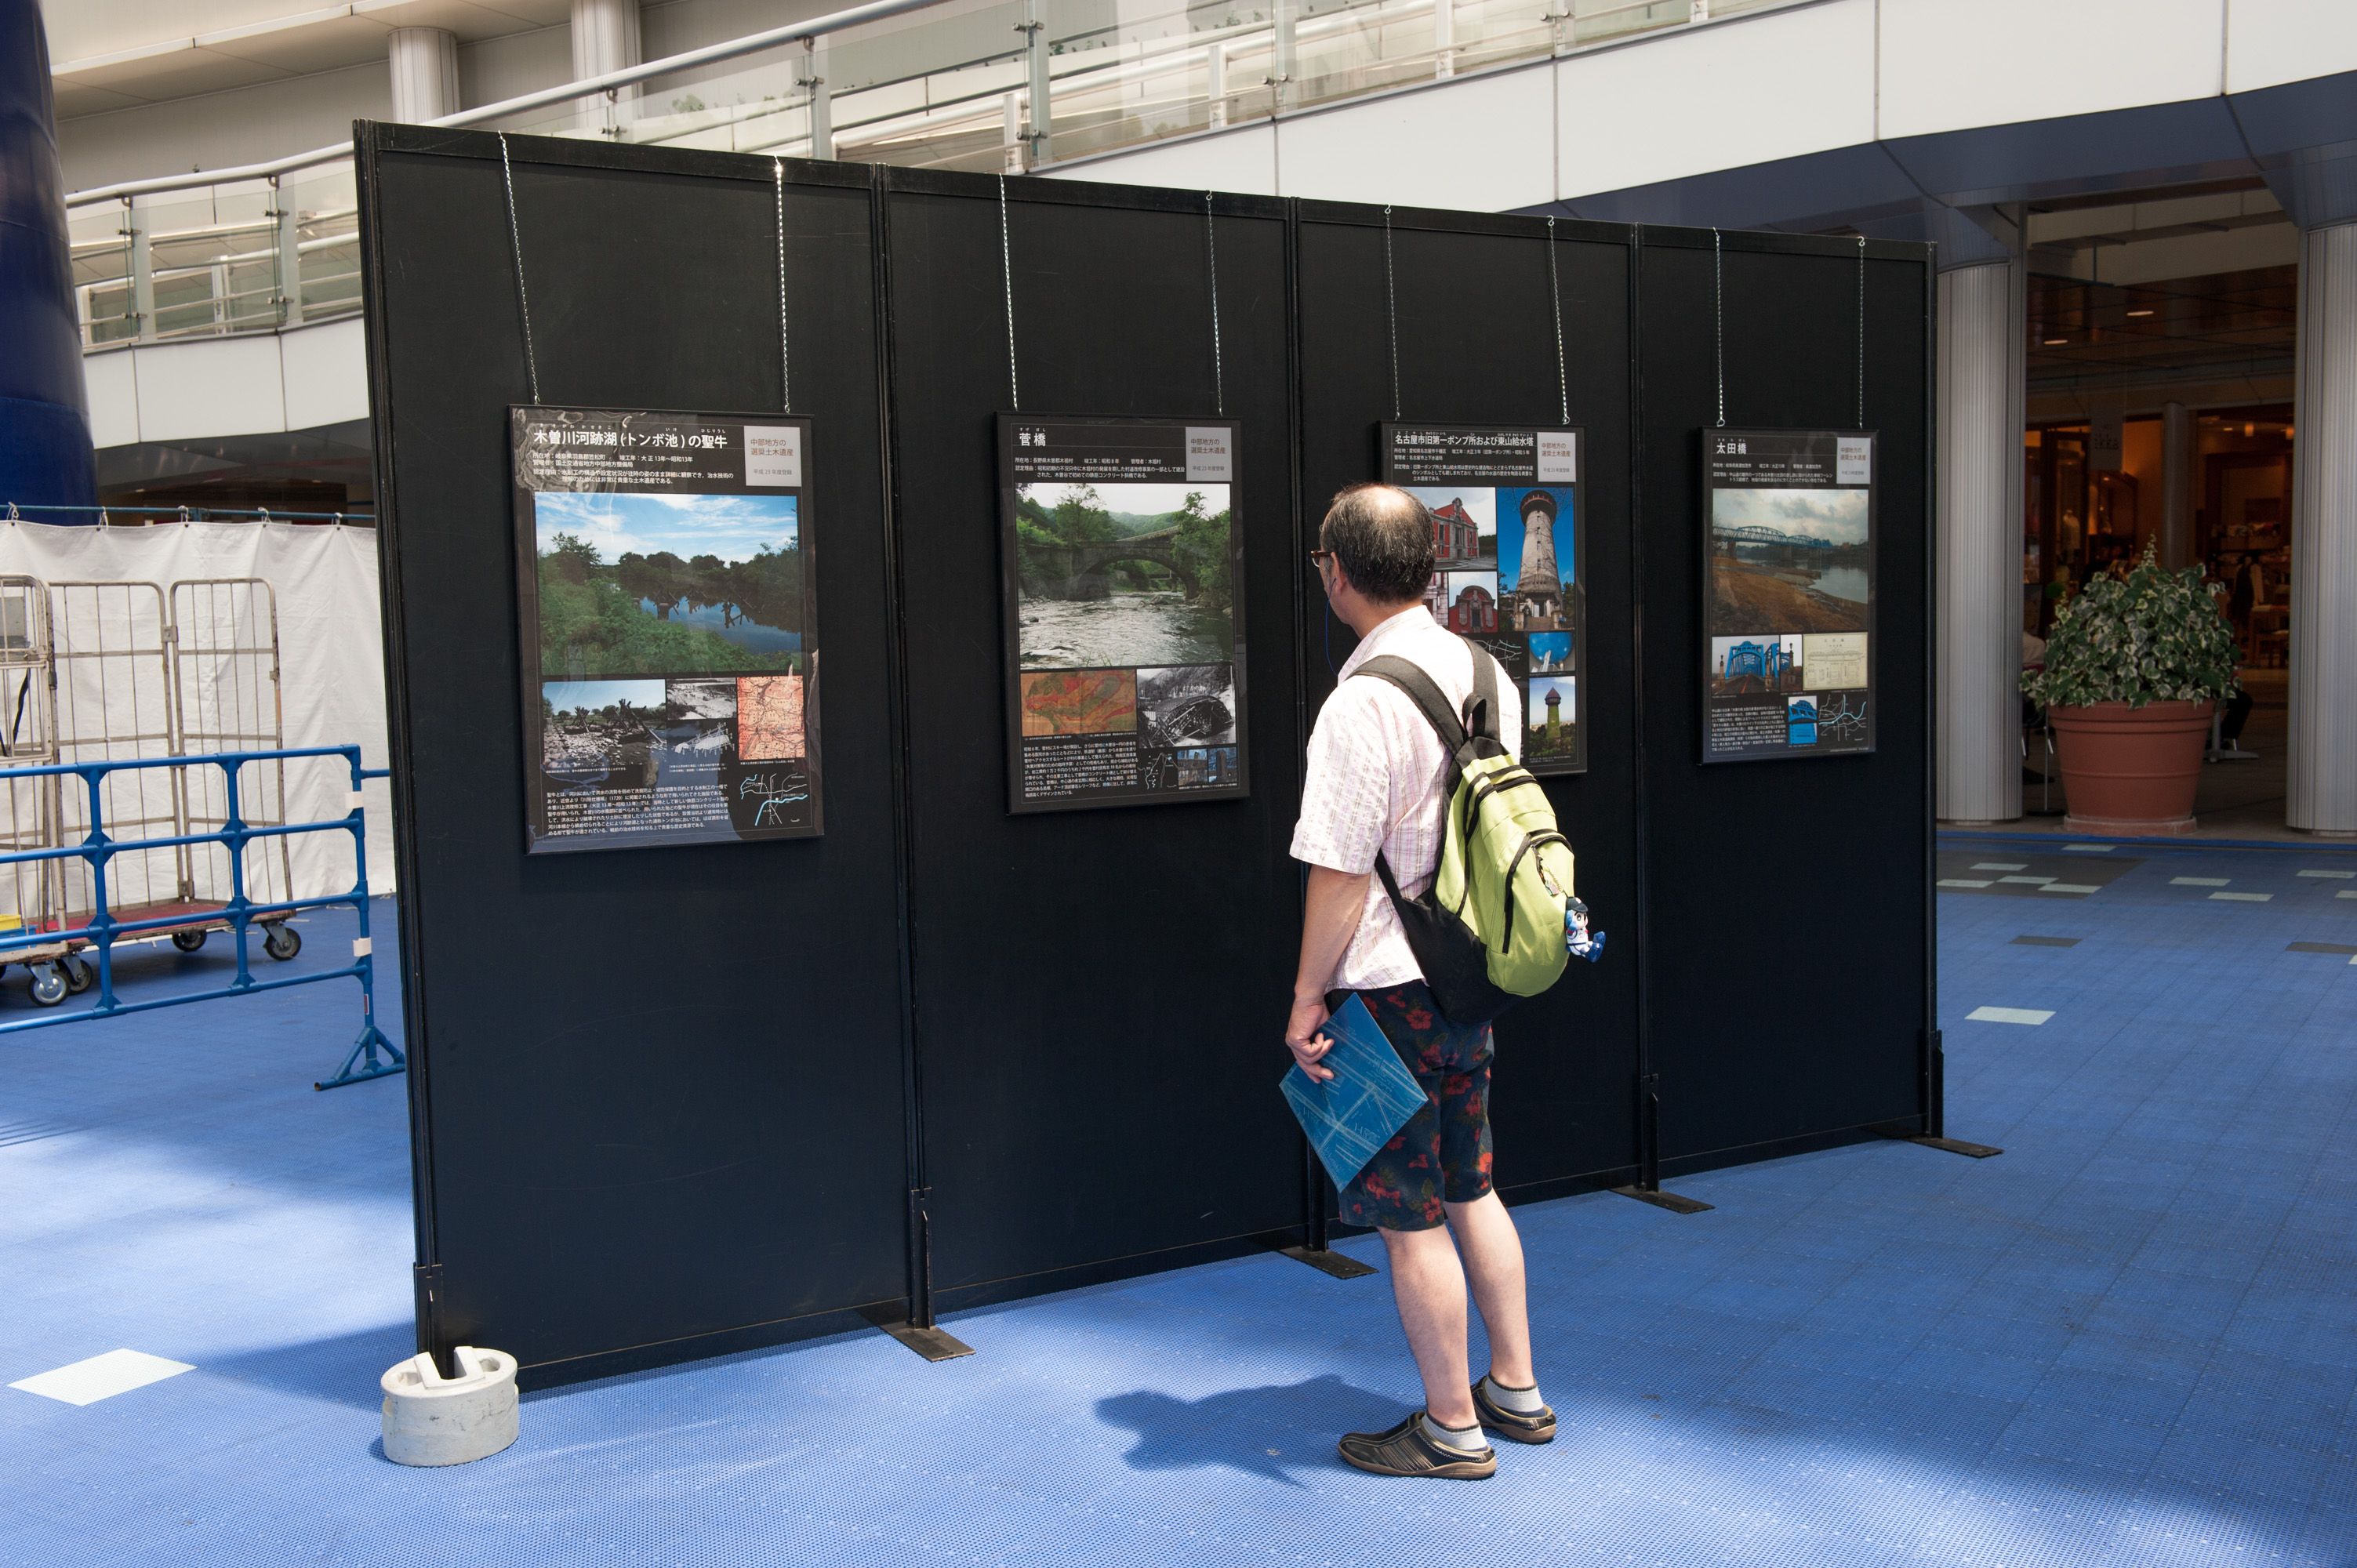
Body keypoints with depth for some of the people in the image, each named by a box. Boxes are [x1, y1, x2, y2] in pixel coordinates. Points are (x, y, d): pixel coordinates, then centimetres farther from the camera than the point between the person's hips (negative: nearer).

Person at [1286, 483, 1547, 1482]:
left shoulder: (1363, 702, -21)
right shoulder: (1486, 674, 5)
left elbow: (1341, 873, -21)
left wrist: (1307, 997, -11)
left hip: (1387, 987, -8)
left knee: (1410, 1216, 5)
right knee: (1469, 1187, 21)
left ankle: (1451, 1427, 19)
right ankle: (1515, 1390, 33)